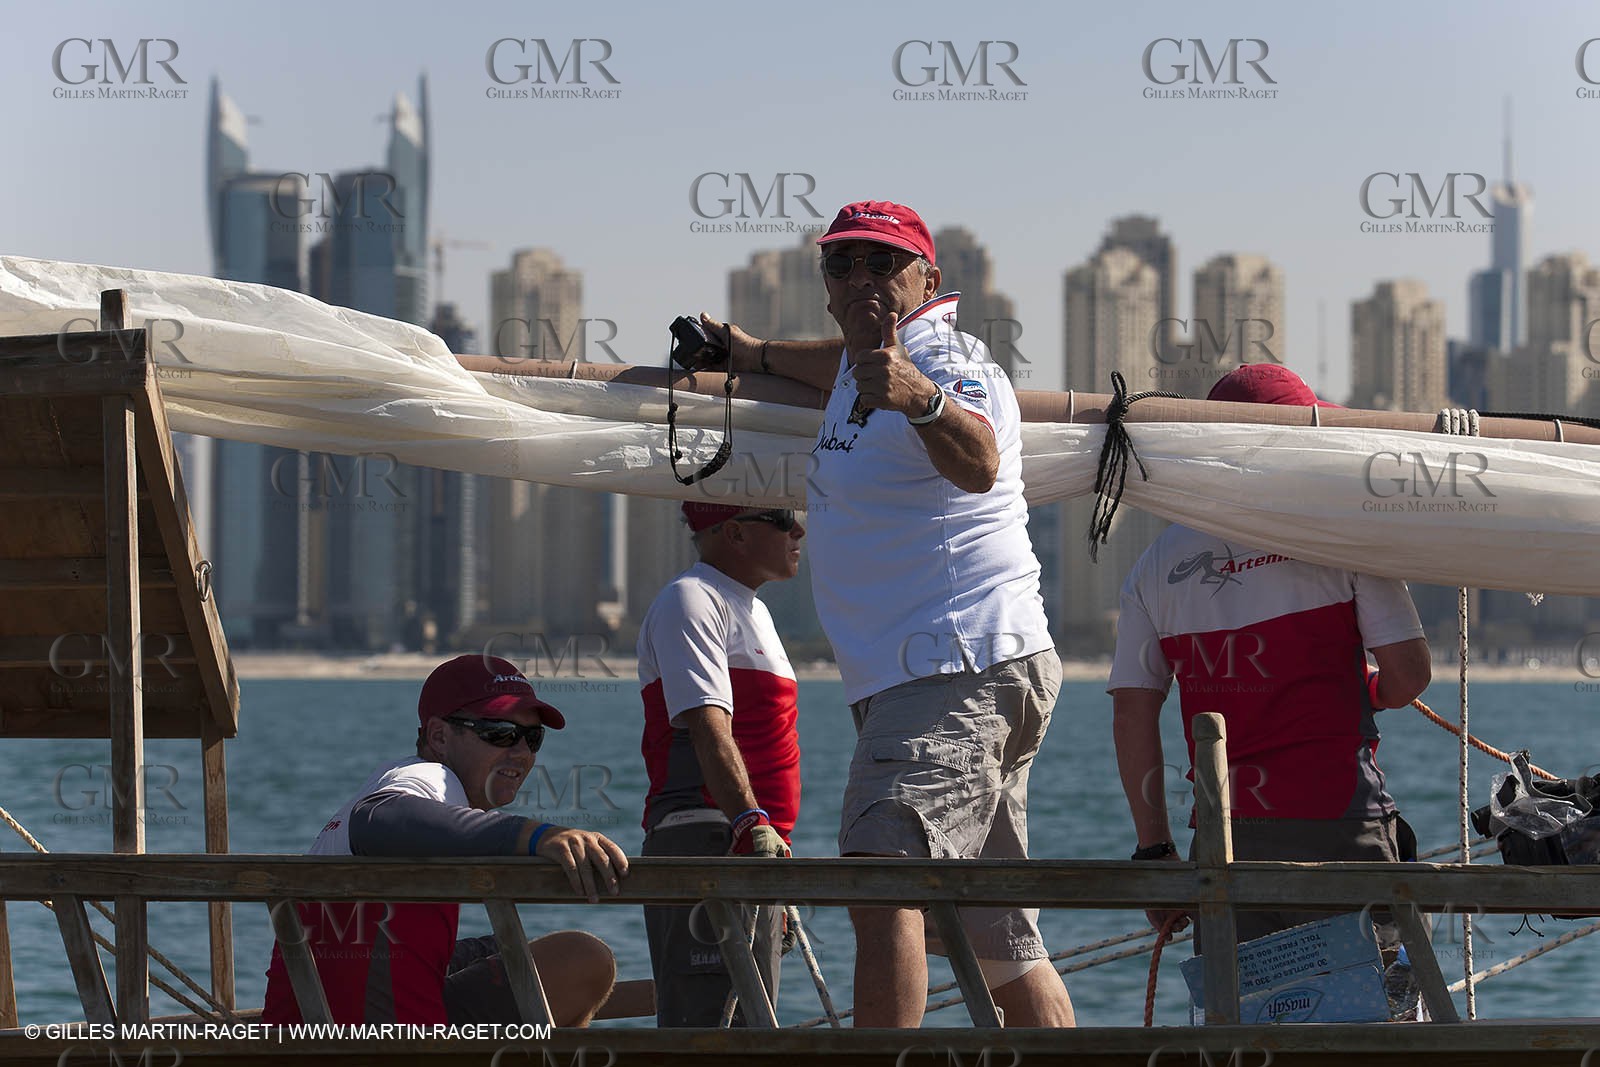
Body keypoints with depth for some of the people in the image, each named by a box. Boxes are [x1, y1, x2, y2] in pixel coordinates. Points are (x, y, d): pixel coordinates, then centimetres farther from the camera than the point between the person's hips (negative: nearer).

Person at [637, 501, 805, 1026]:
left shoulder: (752, 610, 24)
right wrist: (750, 822, -35)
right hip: (707, 840, -10)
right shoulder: (690, 600, -7)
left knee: (749, 1021, 9)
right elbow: (706, 724, -22)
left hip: (755, 846, 10)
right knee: (708, 1023, -18)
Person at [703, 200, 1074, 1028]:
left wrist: (922, 399, -56)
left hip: (962, 670, -11)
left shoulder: (946, 364, -14)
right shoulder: (864, 361, 15)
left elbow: (978, 462, -37)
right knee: (1000, 942, 12)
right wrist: (759, 355, 47)